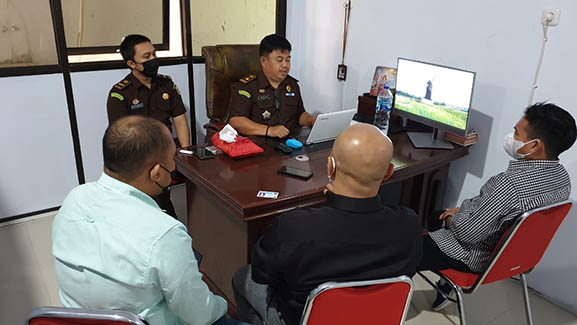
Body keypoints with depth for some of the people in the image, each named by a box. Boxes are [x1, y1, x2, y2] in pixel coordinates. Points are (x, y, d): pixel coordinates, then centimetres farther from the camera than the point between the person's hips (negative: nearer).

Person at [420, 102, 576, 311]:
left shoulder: (511, 183, -37)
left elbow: (469, 233, -28)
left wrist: (451, 219, -6)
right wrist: (462, 210, 6)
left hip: (476, 256, -9)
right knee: (435, 218, 27)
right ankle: (446, 285, 30)